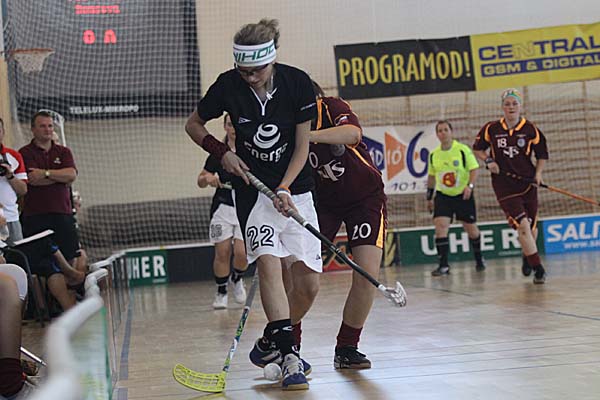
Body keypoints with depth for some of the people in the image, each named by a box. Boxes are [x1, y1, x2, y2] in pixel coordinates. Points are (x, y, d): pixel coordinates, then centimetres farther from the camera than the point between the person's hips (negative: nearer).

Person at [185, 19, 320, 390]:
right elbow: (194, 124, 6)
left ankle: (274, 340, 20)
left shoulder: (298, 83, -12)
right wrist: (223, 152, -9)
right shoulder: (229, 85, -11)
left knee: (309, 283, -3)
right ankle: (288, 356, -21)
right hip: (253, 186, -1)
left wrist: (284, 188, -17)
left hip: (295, 187, 1)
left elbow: (302, 146, -5)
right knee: (268, 260, -22)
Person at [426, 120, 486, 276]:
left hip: (463, 195, -2)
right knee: (440, 227, -16)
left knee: (471, 229, 9)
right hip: (442, 196, 2)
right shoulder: (433, 154, 3)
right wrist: (429, 197, 16)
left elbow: (474, 169, -9)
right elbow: (431, 176, 14)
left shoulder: (463, 150, -9)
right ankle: (443, 265, -13)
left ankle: (479, 259, 33)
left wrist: (470, 186, -26)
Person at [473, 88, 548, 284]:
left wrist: (538, 173, -4)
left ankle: (528, 257, 38)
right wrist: (488, 161, -4)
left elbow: (542, 154, 10)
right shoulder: (491, 129, -1)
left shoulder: (531, 129, 0)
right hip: (504, 185, -2)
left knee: (531, 226, 8)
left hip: (527, 183, 2)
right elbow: (478, 148, 14)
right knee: (522, 225, -15)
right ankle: (538, 269, -11)